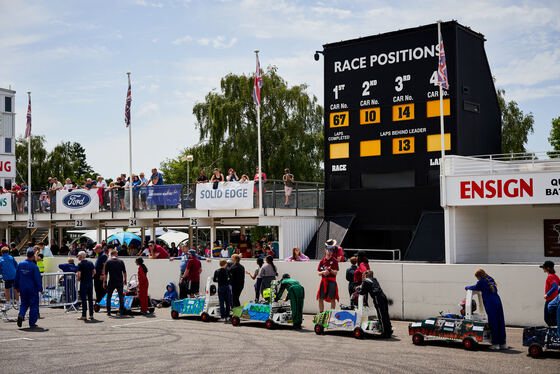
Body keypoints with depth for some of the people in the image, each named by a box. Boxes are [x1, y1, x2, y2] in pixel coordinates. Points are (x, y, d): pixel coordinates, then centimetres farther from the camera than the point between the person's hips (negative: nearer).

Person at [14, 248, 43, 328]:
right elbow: (38, 279, -13)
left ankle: (21, 315, -10)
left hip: (22, 288, 4)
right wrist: (40, 289, -6)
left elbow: (17, 277, 9)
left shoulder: (20, 264, 1)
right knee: (34, 305, 5)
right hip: (32, 289, -4)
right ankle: (32, 323, 5)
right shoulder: (34, 266, -14)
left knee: (24, 303, 17)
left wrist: (16, 287, 20)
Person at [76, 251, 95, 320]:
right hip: (90, 282, 6)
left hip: (83, 283, -5)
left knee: (83, 299, -2)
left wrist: (78, 278, 3)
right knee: (90, 299, 10)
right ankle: (91, 315, 11)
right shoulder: (90, 263, 7)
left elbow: (79, 275, -16)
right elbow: (94, 272, 10)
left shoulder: (80, 264, -11)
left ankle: (84, 315, -2)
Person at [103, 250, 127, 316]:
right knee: (121, 296, 7)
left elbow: (106, 273, -4)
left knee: (109, 297, 11)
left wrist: (104, 282, 2)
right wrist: (125, 280, 19)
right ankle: (121, 311, 0)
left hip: (111, 282, -1)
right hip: (120, 282, 2)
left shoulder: (108, 262, -3)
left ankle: (108, 311, 11)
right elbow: (124, 272, 7)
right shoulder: (121, 261, 4)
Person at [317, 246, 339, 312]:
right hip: (323, 281, 4)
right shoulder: (322, 261, 13)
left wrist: (330, 270, -22)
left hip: (332, 281, -4)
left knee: (332, 298, -7)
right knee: (320, 298, 3)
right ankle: (321, 313, 13)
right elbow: (319, 273, 11)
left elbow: (335, 273, -3)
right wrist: (323, 272, -11)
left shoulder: (334, 261, 3)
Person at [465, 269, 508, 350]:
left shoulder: (482, 282, -3)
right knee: (501, 323, 8)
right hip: (498, 302, 6)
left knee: (493, 324, -1)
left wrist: (467, 287, 27)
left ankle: (495, 344, 3)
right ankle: (503, 343, 12)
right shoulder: (491, 280, 17)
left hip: (490, 305, -6)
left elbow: (475, 288, 9)